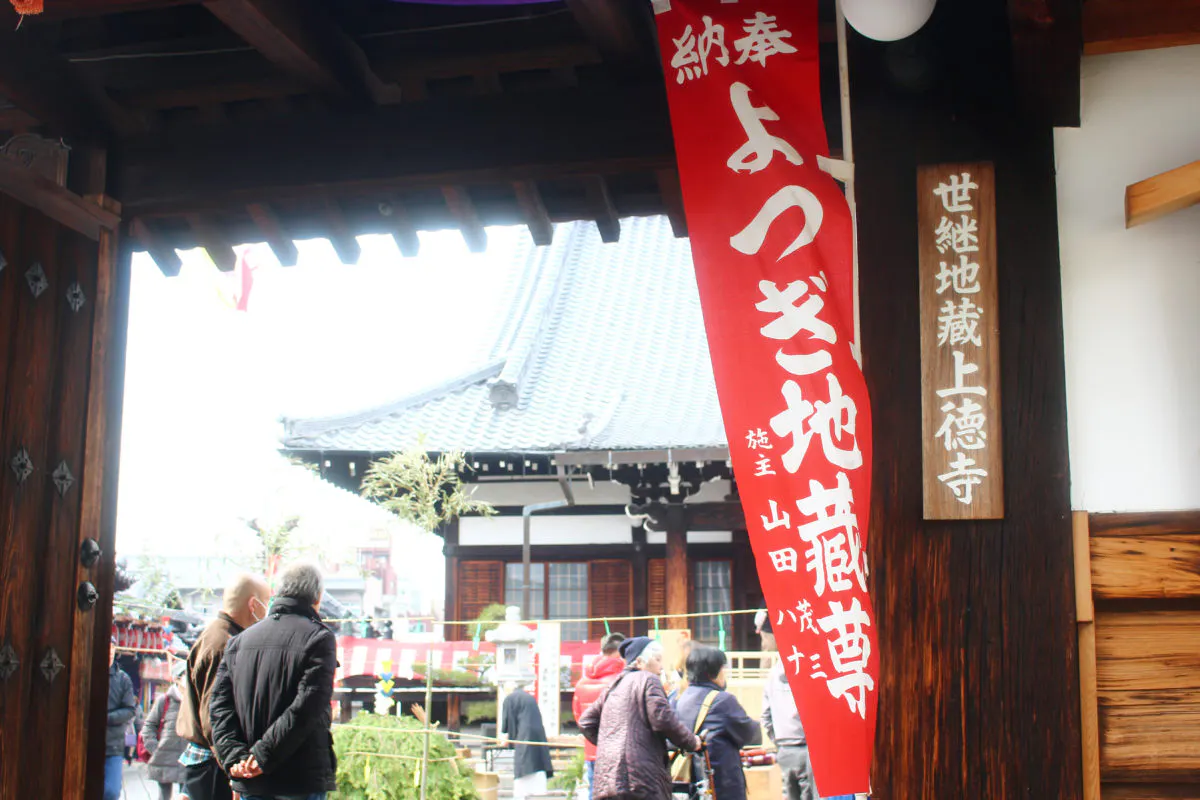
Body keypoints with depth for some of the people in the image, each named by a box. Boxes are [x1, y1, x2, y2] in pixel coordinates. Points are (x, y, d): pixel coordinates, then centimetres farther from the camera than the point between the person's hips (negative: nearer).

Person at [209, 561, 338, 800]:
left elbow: (220, 704, 4)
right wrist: (264, 755, -14)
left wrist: (234, 756, -5)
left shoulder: (239, 640, 12)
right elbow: (307, 707, -16)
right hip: (303, 779, -5)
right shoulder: (319, 637, -6)